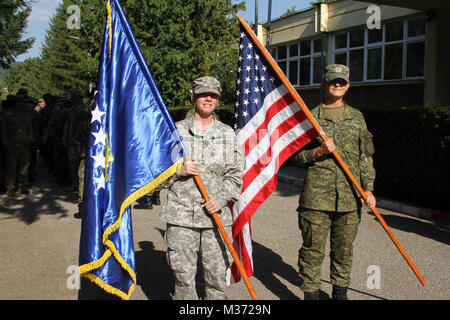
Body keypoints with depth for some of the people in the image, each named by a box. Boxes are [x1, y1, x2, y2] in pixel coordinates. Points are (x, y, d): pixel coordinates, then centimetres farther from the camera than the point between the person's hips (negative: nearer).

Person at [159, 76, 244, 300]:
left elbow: (235, 174, 9)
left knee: (218, 276, 4)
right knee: (183, 275, 2)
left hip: (216, 216, 1)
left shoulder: (228, 133, 10)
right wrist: (178, 171, -11)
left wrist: (221, 200, -6)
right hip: (181, 215, -1)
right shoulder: (176, 131, 6)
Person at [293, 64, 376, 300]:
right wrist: (319, 151, -13)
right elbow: (297, 155, 6)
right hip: (317, 195, -2)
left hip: (350, 198, 3)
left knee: (344, 249, 13)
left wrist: (368, 188, 3)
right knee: (313, 249, 1)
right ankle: (311, 293, 16)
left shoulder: (356, 117, 12)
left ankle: (340, 292, 30)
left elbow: (365, 157, 12)